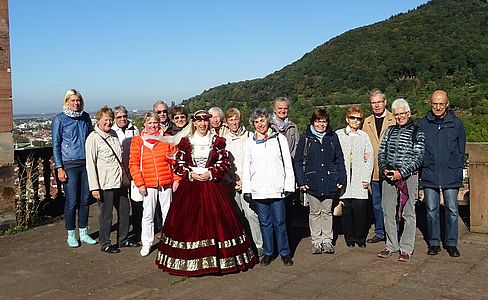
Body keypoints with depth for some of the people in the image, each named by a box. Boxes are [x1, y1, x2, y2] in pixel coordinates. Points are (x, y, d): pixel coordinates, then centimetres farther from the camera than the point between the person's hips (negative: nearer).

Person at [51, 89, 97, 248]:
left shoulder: (85, 117, 10)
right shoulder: (59, 119, -2)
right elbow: (56, 145, -2)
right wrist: (59, 168, -8)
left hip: (86, 163, 4)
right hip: (70, 165, -4)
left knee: (85, 200, 8)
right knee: (72, 201, -2)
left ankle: (83, 233, 20)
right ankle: (71, 235, 14)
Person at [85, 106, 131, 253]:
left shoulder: (113, 134, 11)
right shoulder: (93, 138, -11)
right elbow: (90, 164, -14)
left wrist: (124, 172, 19)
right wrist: (94, 187, -17)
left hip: (119, 182, 7)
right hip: (105, 185, -7)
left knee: (124, 210, 15)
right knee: (106, 215, 3)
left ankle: (123, 239, 30)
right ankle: (105, 244, 17)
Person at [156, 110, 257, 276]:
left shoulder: (217, 141, 4)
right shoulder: (185, 141, 4)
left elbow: (224, 162, 2)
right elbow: (178, 163, 3)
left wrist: (211, 173, -11)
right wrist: (190, 174, -9)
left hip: (213, 186, 0)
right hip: (190, 187, 0)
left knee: (216, 218, -1)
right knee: (188, 221, 0)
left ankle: (218, 258, 8)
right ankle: (189, 260, 9)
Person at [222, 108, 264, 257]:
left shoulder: (249, 137, 2)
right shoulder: (222, 139, 9)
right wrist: (233, 181, -2)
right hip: (230, 183, 2)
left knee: (251, 213, -9)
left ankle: (259, 245, 0)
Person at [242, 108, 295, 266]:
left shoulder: (279, 138, 4)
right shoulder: (250, 142, 8)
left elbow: (288, 164, 4)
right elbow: (246, 167, 9)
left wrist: (289, 186, -2)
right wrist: (246, 189, 3)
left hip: (277, 188, -2)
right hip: (258, 190, 2)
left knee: (279, 222, 2)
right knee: (265, 222, 9)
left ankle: (285, 253, 15)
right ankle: (268, 252, 20)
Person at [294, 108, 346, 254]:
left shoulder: (333, 137, 4)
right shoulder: (305, 138, -2)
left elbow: (339, 159, 7)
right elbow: (298, 161, -2)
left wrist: (341, 179, 0)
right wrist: (301, 181, -8)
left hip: (329, 183, 1)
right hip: (312, 183, -1)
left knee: (327, 212, 11)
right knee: (315, 212, 9)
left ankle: (327, 240, 22)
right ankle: (316, 241, 19)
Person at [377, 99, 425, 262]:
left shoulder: (417, 132, -1)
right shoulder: (390, 131, 13)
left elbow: (418, 157, -7)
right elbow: (381, 152, 13)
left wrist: (402, 173, -16)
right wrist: (384, 169, -4)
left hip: (408, 177, -4)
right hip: (388, 176, 4)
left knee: (408, 213, 1)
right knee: (388, 212, 8)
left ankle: (406, 249, 8)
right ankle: (391, 245, 20)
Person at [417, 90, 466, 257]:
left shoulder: (456, 124, 2)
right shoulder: (422, 124, 2)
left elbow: (461, 151, 8)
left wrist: (457, 171, 3)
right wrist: (421, 169, 2)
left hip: (451, 176, 0)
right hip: (429, 176, 1)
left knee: (452, 210, 5)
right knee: (432, 210, 8)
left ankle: (451, 243, 19)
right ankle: (434, 243, 19)